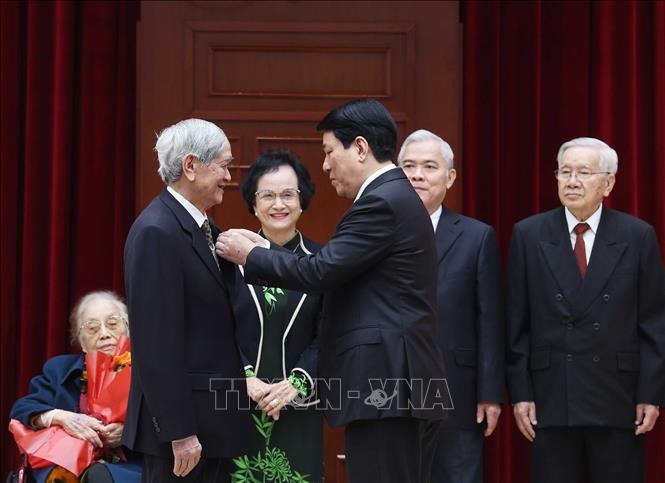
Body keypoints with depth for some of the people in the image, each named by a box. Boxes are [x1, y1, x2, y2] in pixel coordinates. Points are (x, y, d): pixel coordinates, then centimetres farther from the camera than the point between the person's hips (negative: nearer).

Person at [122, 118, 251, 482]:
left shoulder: (206, 231, 14)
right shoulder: (157, 233, -15)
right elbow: (157, 343, -20)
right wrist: (180, 432, -21)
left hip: (215, 419, 9)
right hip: (181, 417, -9)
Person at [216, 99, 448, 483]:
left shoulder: (381, 202, -12)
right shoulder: (397, 196, 20)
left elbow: (321, 272, -17)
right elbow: (336, 271, 18)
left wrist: (250, 255, -4)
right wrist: (266, 251, 15)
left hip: (385, 386, -11)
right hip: (399, 386, 11)